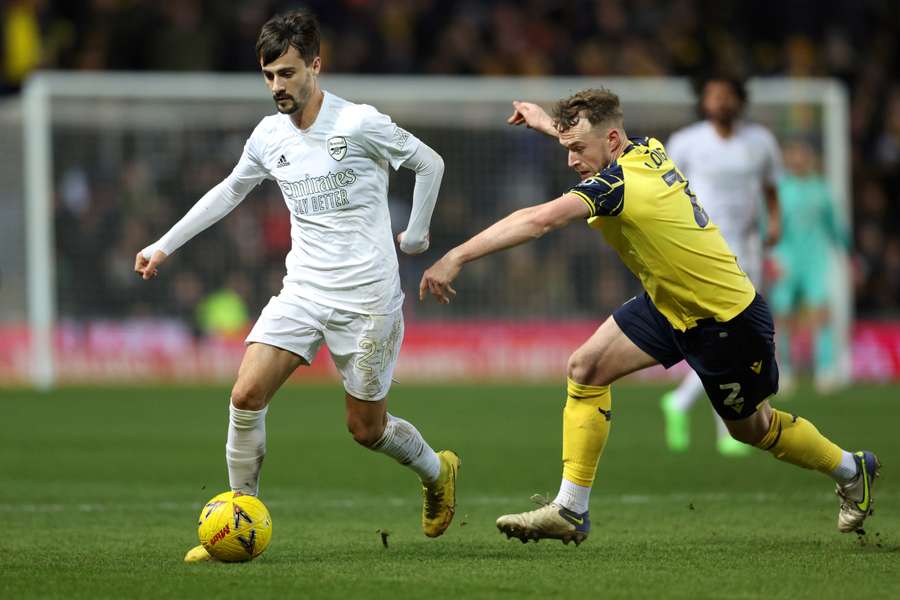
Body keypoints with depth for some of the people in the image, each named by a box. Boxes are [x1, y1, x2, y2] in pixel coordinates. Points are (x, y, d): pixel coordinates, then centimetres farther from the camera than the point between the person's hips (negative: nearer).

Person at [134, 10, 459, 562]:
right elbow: (230, 191, 22)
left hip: (366, 298, -5)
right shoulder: (269, 136, 5)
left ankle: (437, 472, 37)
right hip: (303, 290, 5)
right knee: (246, 396, -14)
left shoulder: (360, 124, -11)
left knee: (366, 428, 4)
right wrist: (165, 246, 20)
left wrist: (415, 236, 5)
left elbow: (430, 164, 1)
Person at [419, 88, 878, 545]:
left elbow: (539, 221, -46)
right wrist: (548, 122, 30)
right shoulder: (647, 149, -8)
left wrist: (457, 257, -48)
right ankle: (570, 509, -1)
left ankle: (852, 472, 39)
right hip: (667, 303, 9)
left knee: (750, 427, 12)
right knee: (585, 368, -4)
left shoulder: (618, 182, -32)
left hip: (727, 320, -9)